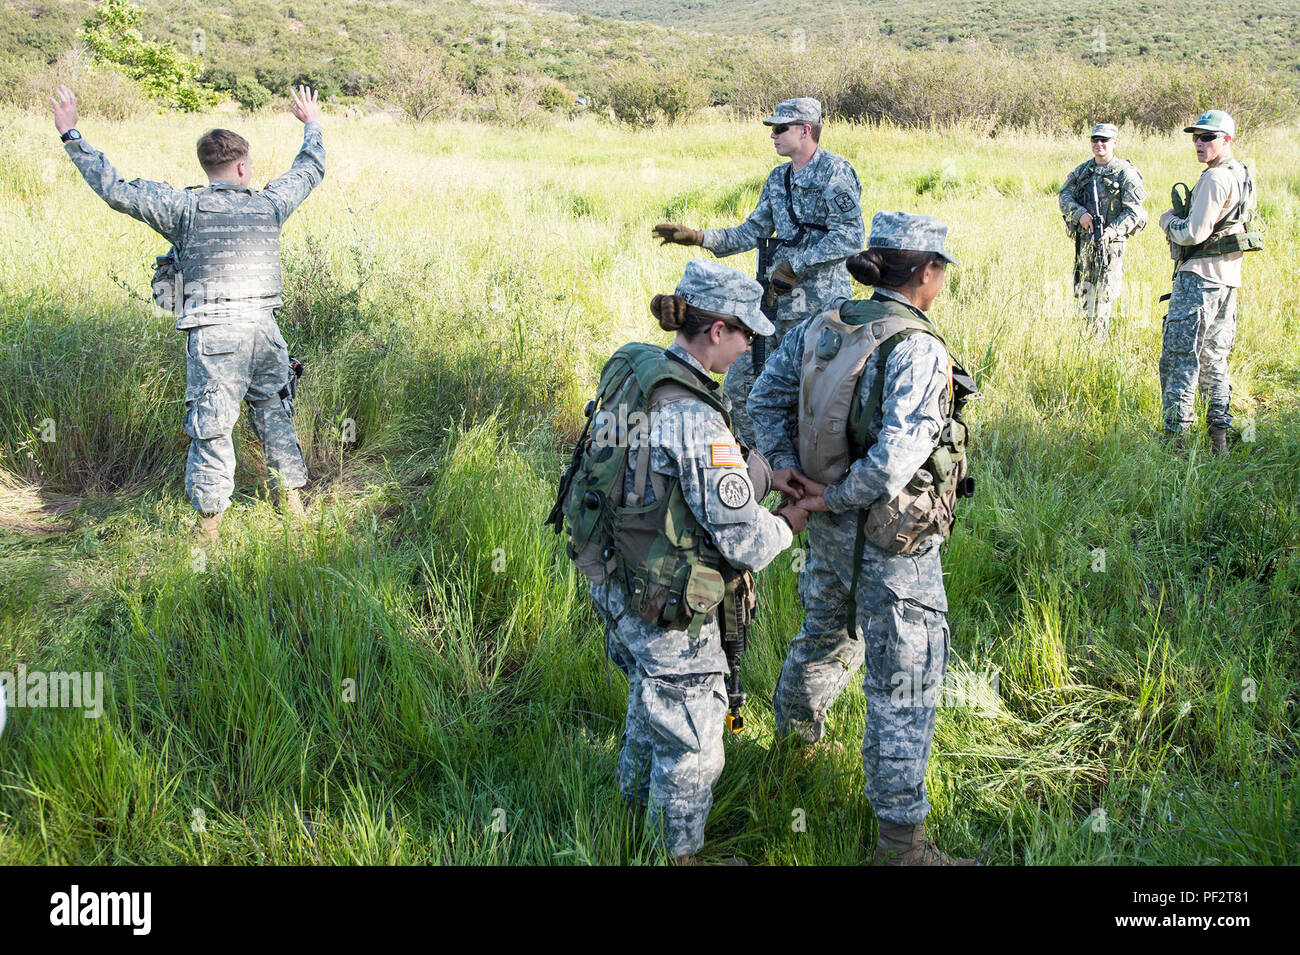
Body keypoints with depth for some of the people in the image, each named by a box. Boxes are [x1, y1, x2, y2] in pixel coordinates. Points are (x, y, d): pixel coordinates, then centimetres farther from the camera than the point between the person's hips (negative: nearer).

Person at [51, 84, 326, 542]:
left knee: (211, 426, 2)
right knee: (274, 414, 18)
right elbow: (311, 169, 22)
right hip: (263, 328, 3)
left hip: (213, 334, -3)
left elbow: (116, 189, -6)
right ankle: (291, 499, 28)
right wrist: (312, 125, 40)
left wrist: (72, 136, 4)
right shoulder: (269, 205, 5)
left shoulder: (186, 208, -4)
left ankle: (208, 520, 6)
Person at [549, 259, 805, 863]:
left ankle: (640, 793, 57)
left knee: (651, 694, 33)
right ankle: (680, 851, 35)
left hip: (614, 581, 9)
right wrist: (794, 519, -5)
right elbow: (746, 544, -25)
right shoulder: (696, 418, -30)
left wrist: (759, 474, 9)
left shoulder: (630, 372, -3)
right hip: (668, 609, -9)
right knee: (690, 736, 14)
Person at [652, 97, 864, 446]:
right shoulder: (778, 178, 17)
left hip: (819, 305, -8)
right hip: (776, 300, 9)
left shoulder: (835, 172, -8)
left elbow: (849, 235, -16)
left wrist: (795, 266, -16)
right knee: (737, 387, 9)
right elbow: (752, 232, 19)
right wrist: (698, 237, 9)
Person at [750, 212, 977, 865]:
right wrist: (838, 497, -18)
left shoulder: (822, 328, -1)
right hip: (892, 541, -8)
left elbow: (766, 395, 7)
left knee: (826, 635, 32)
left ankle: (795, 730, 57)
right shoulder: (918, 350, -24)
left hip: (830, 532, 8)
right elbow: (897, 452, -31)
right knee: (902, 687, 3)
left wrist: (782, 462, 0)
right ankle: (901, 839, 13)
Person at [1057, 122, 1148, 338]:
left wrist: (1112, 231, -24)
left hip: (1109, 242, -5)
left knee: (1102, 296, -9)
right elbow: (1064, 196, 4)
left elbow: (1134, 212, -9)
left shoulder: (1125, 173, -4)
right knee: (1081, 292, 12)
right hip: (1083, 240, 5)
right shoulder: (1083, 170, 12)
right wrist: (1080, 214, -15)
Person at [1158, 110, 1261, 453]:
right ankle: (1219, 440, 16)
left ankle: (1175, 439, -7)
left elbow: (1194, 233, -18)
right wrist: (1183, 219, 12)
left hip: (1200, 277, -10)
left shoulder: (1215, 179, -16)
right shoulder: (1242, 175, 14)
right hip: (1229, 276, 10)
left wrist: (1169, 220, 0)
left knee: (1179, 358, -7)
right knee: (1214, 359, 14)